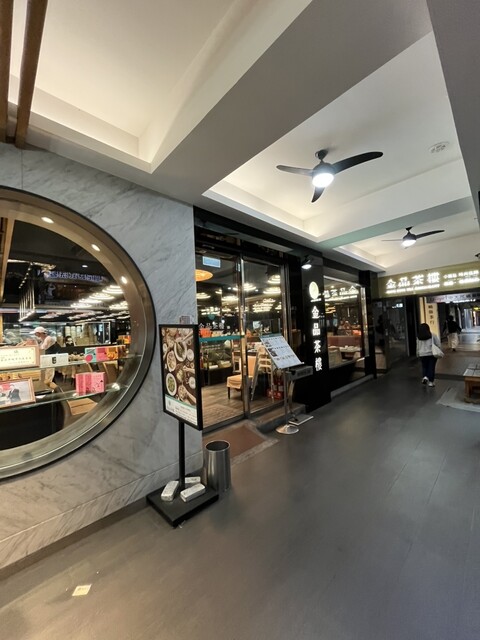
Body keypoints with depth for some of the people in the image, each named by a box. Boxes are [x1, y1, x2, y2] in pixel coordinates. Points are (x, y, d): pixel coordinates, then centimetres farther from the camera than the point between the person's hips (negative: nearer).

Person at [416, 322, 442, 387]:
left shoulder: (418, 337, -1)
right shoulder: (432, 335, -6)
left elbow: (418, 347, 4)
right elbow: (438, 344, -3)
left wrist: (418, 354, 13)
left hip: (422, 354, 1)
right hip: (432, 353, -1)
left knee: (424, 366, 17)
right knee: (431, 367, 6)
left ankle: (425, 377, -3)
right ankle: (431, 381, 9)